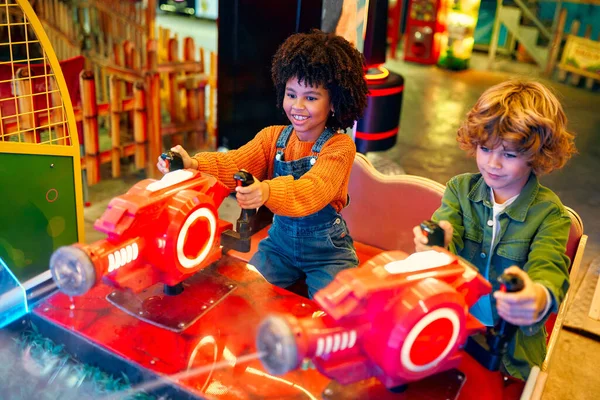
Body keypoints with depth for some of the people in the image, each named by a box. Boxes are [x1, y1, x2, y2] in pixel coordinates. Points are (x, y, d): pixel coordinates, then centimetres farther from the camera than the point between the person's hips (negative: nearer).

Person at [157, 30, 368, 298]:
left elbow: (313, 190, -35)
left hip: (326, 249, -4)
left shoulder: (339, 146, -16)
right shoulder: (273, 137, 1)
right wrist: (194, 164, -39)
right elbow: (235, 163, -17)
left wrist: (268, 192, -56)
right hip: (280, 241, 4)